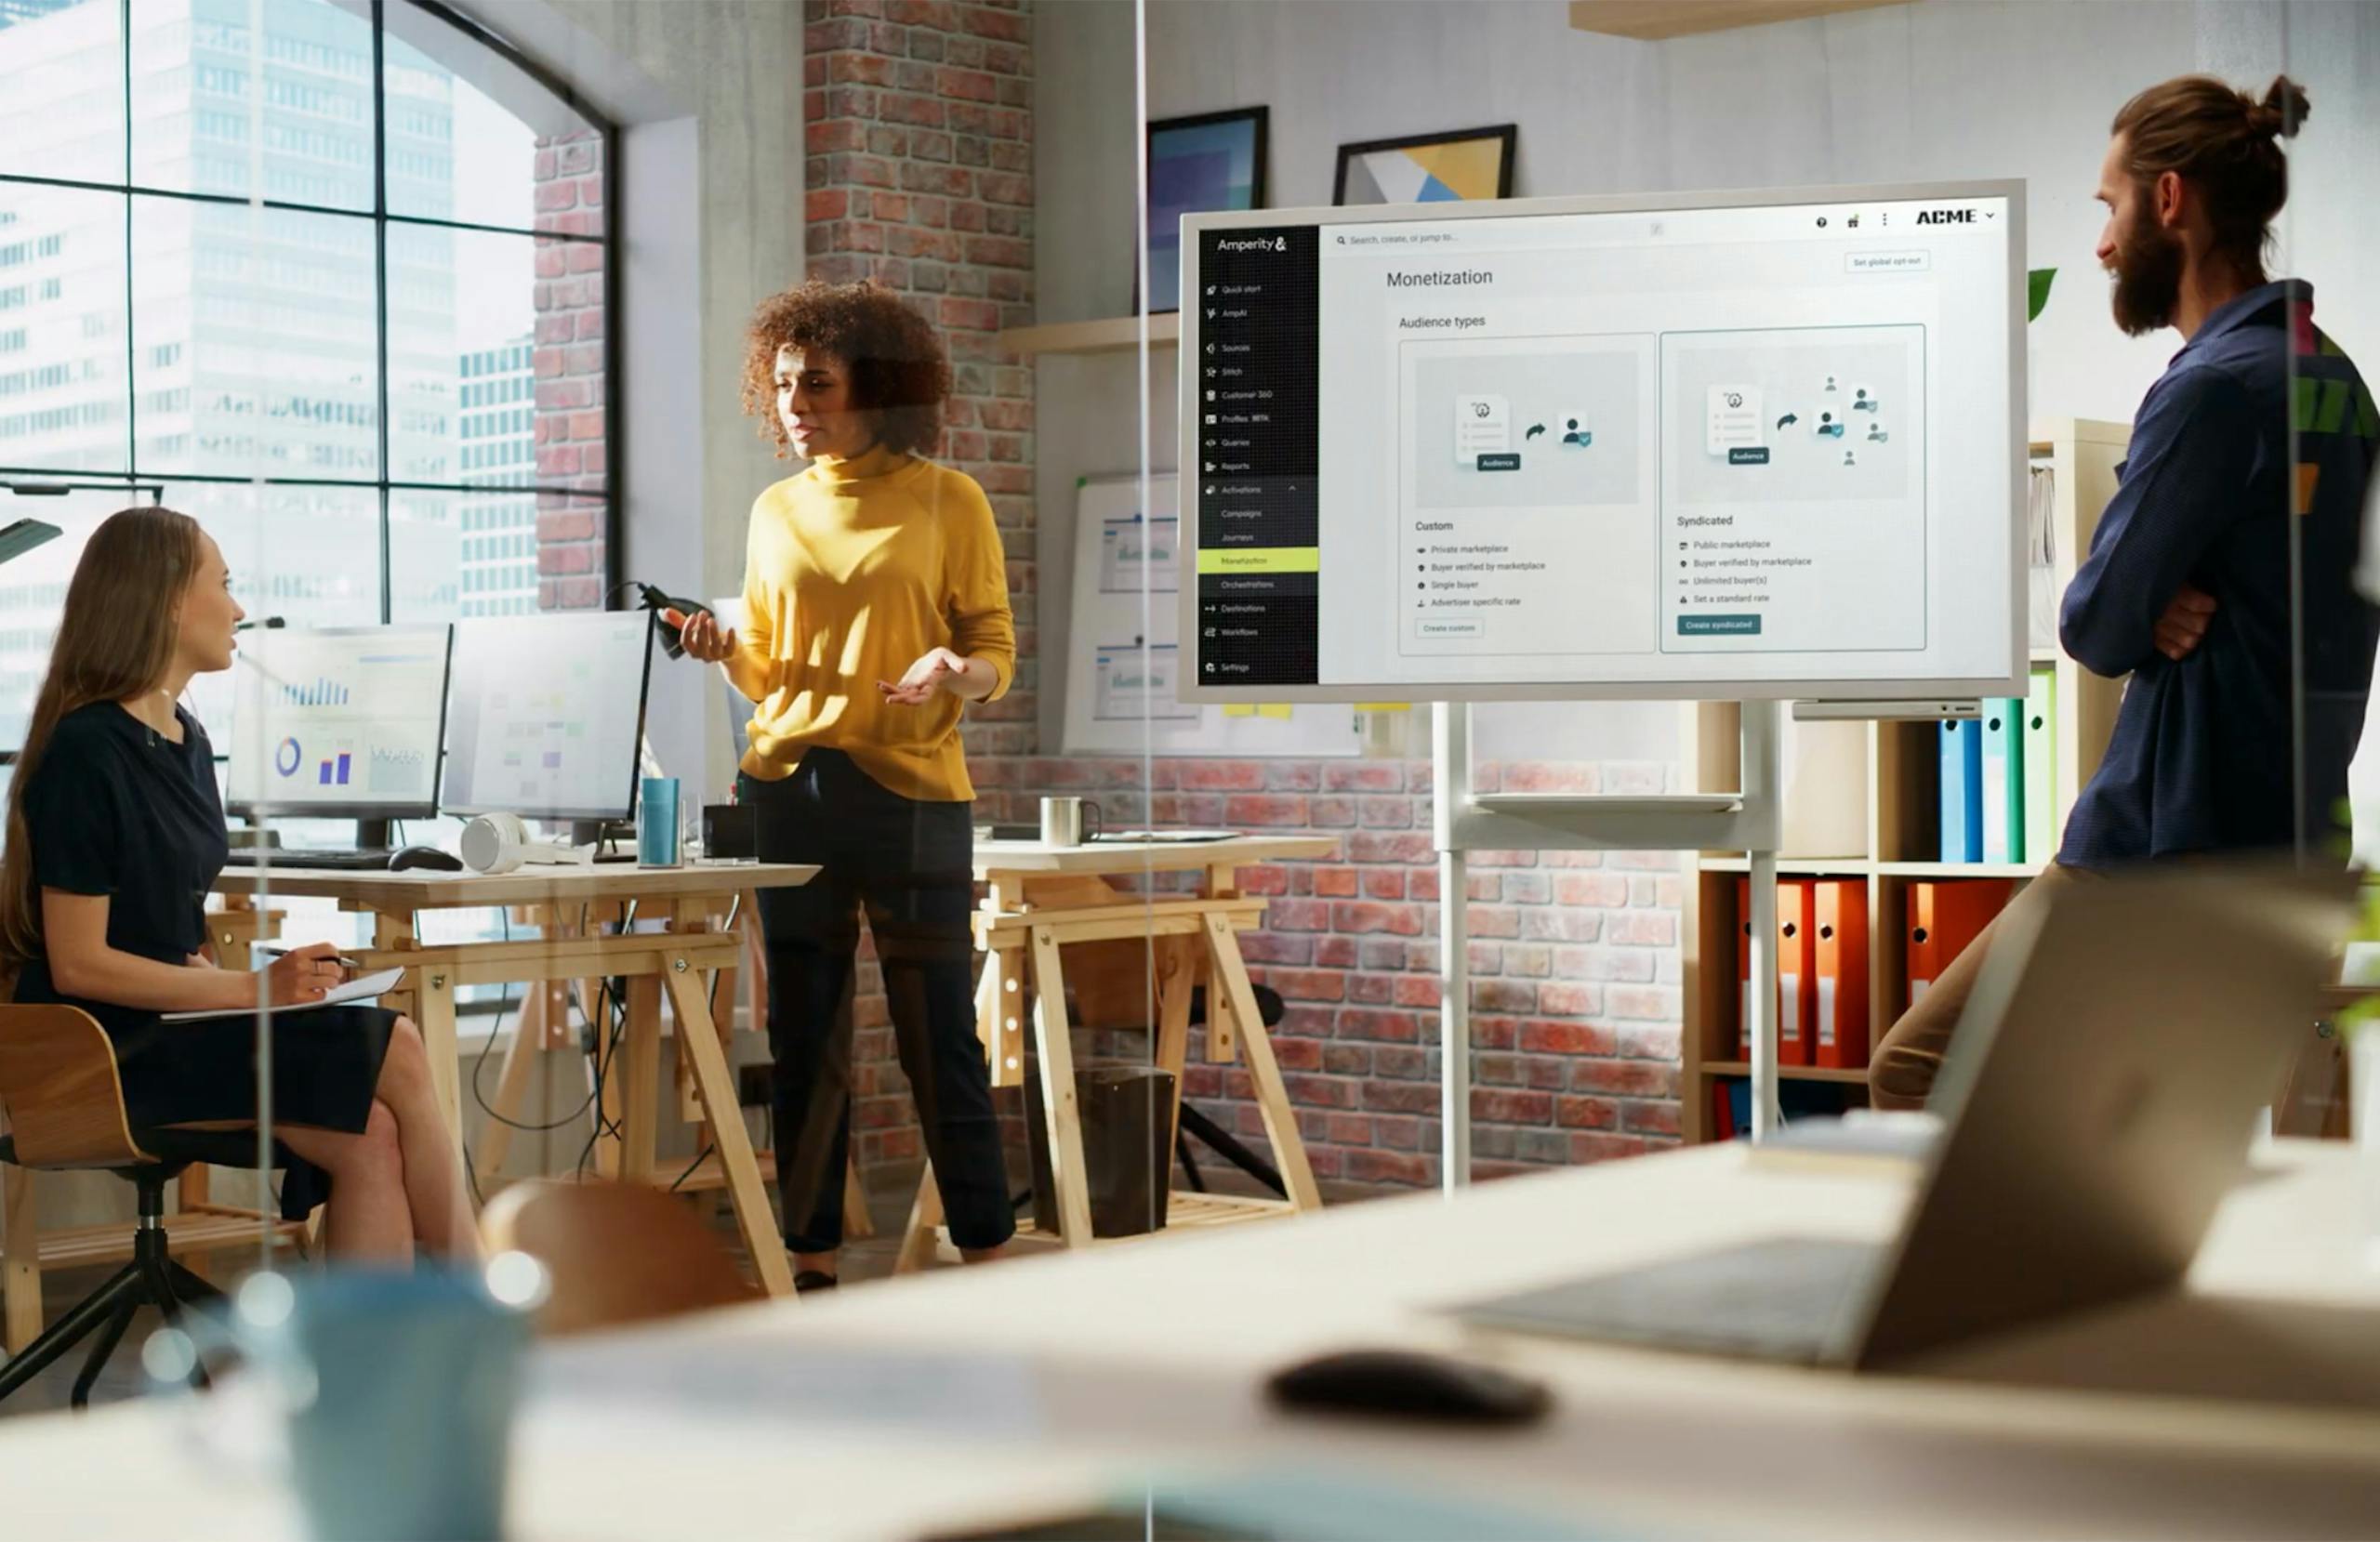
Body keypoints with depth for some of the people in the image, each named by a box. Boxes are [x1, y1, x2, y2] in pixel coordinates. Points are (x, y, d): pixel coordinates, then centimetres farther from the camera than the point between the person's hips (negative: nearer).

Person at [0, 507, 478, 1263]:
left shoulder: (185, 740, 13)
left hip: (172, 1020, 8)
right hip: (110, 1047, -8)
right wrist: (251, 989, -19)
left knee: (371, 1137, -17)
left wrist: (222, 977, -2)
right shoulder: (85, 753, -14)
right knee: (394, 1054, -17)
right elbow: (78, 963, -17)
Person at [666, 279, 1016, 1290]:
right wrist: (726, 653, -4)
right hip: (787, 789, 4)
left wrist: (958, 674, -20)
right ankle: (811, 1263, 14)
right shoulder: (778, 512, 13)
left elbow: (997, 655, 2)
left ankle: (988, 1257, 6)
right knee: (804, 1040, 7)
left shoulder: (949, 503, 2)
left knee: (938, 1037, -2)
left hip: (912, 790, -4)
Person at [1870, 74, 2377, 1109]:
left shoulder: (2213, 387, -18)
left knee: (1915, 1074, -3)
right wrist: (2160, 611, -3)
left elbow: (2098, 627, -15)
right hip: (2282, 837, 10)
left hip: (2162, 850, -10)